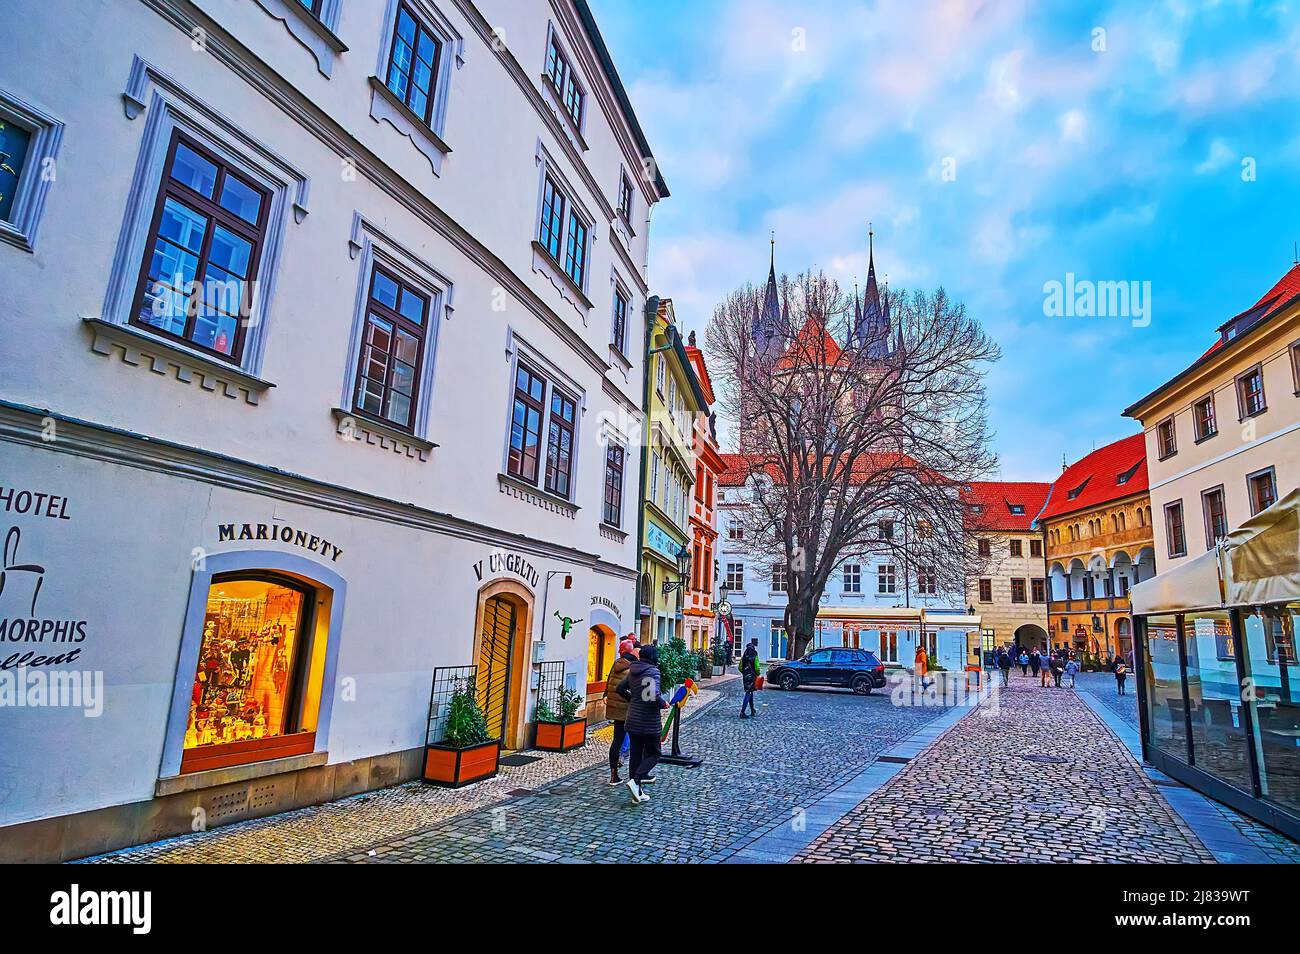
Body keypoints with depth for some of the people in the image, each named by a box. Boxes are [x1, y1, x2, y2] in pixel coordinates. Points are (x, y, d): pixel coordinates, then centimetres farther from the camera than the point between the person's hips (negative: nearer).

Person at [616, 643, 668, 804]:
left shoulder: (632, 670, 5)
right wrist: (664, 704, -8)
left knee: (635, 754, 12)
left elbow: (620, 689, 13)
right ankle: (636, 780, -11)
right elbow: (655, 696, -26)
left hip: (633, 720, 6)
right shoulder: (653, 671, -16)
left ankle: (637, 793, 17)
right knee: (653, 754, 9)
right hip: (649, 721, -6)